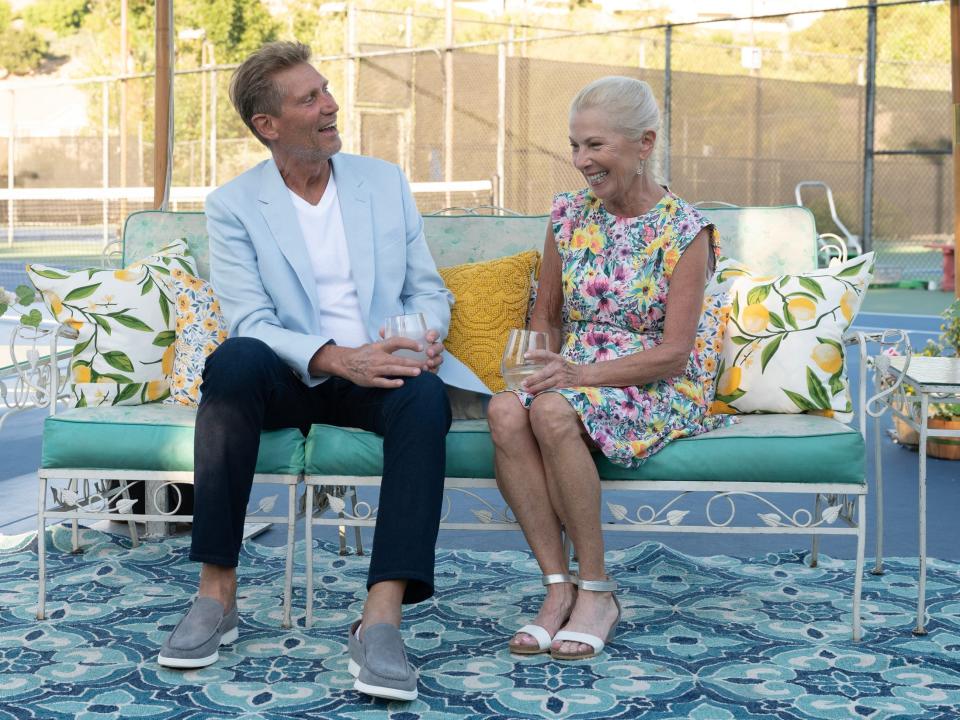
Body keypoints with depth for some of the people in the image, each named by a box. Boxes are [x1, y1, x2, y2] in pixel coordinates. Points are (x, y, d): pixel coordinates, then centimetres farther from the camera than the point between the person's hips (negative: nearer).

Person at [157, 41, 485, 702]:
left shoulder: (387, 182, 12)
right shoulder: (233, 207, 2)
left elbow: (428, 288, 14)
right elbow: (250, 323, -9)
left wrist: (429, 335, -10)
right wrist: (336, 358, -26)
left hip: (380, 373, 2)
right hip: (290, 379, -1)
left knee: (426, 395, -34)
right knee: (235, 359, -35)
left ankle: (382, 618, -40)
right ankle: (217, 594, -29)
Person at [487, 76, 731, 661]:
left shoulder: (684, 230, -8)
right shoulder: (569, 215, 7)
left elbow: (673, 352, -12)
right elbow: (546, 314, 16)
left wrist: (581, 373, -22)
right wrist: (544, 365, -6)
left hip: (659, 394, -5)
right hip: (574, 382, 5)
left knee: (552, 411, -36)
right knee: (505, 410, -30)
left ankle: (597, 592, -22)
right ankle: (559, 586, -24)